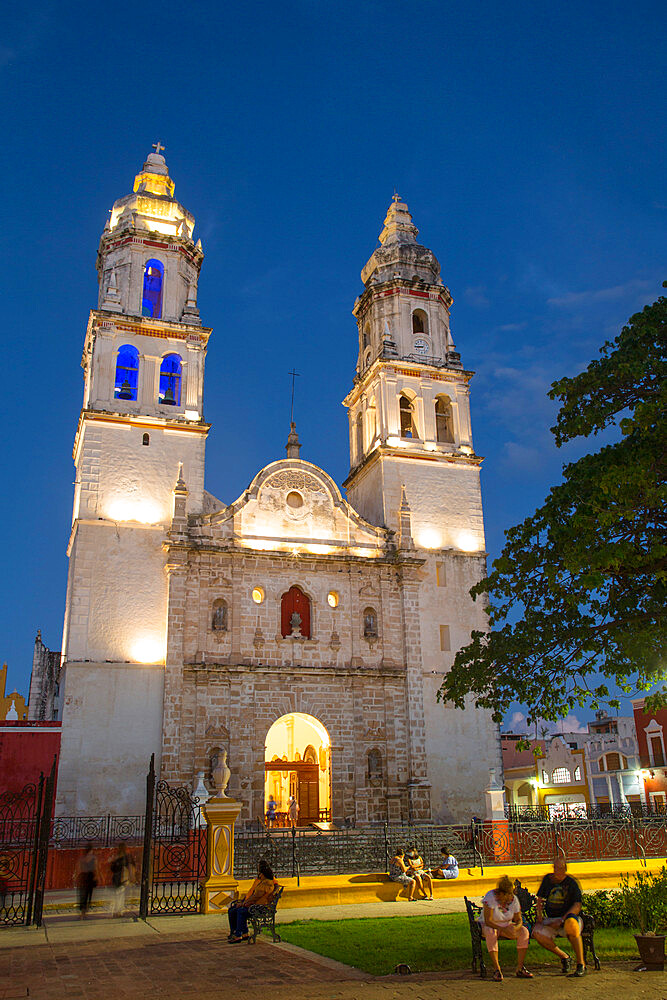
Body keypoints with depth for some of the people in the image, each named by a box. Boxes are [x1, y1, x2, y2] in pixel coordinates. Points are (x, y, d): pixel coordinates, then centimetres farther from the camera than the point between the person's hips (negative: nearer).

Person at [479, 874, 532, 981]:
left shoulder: (514, 899, -8)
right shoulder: (490, 897, -23)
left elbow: (519, 920, -5)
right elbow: (487, 921, -26)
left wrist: (515, 928, -29)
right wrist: (504, 930, -37)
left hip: (507, 926, 4)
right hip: (489, 926, -4)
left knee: (524, 932, -21)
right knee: (491, 933, -38)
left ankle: (520, 968, -15)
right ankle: (496, 969, -32)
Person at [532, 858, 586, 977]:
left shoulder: (571, 883, -4)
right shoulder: (548, 879, 10)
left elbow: (577, 906, -14)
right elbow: (540, 898, 20)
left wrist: (562, 920, -24)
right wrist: (539, 915, 3)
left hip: (569, 917, -4)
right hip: (551, 920, 4)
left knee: (571, 924, -40)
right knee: (537, 933, -24)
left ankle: (581, 965, -26)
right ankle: (563, 956, -2)